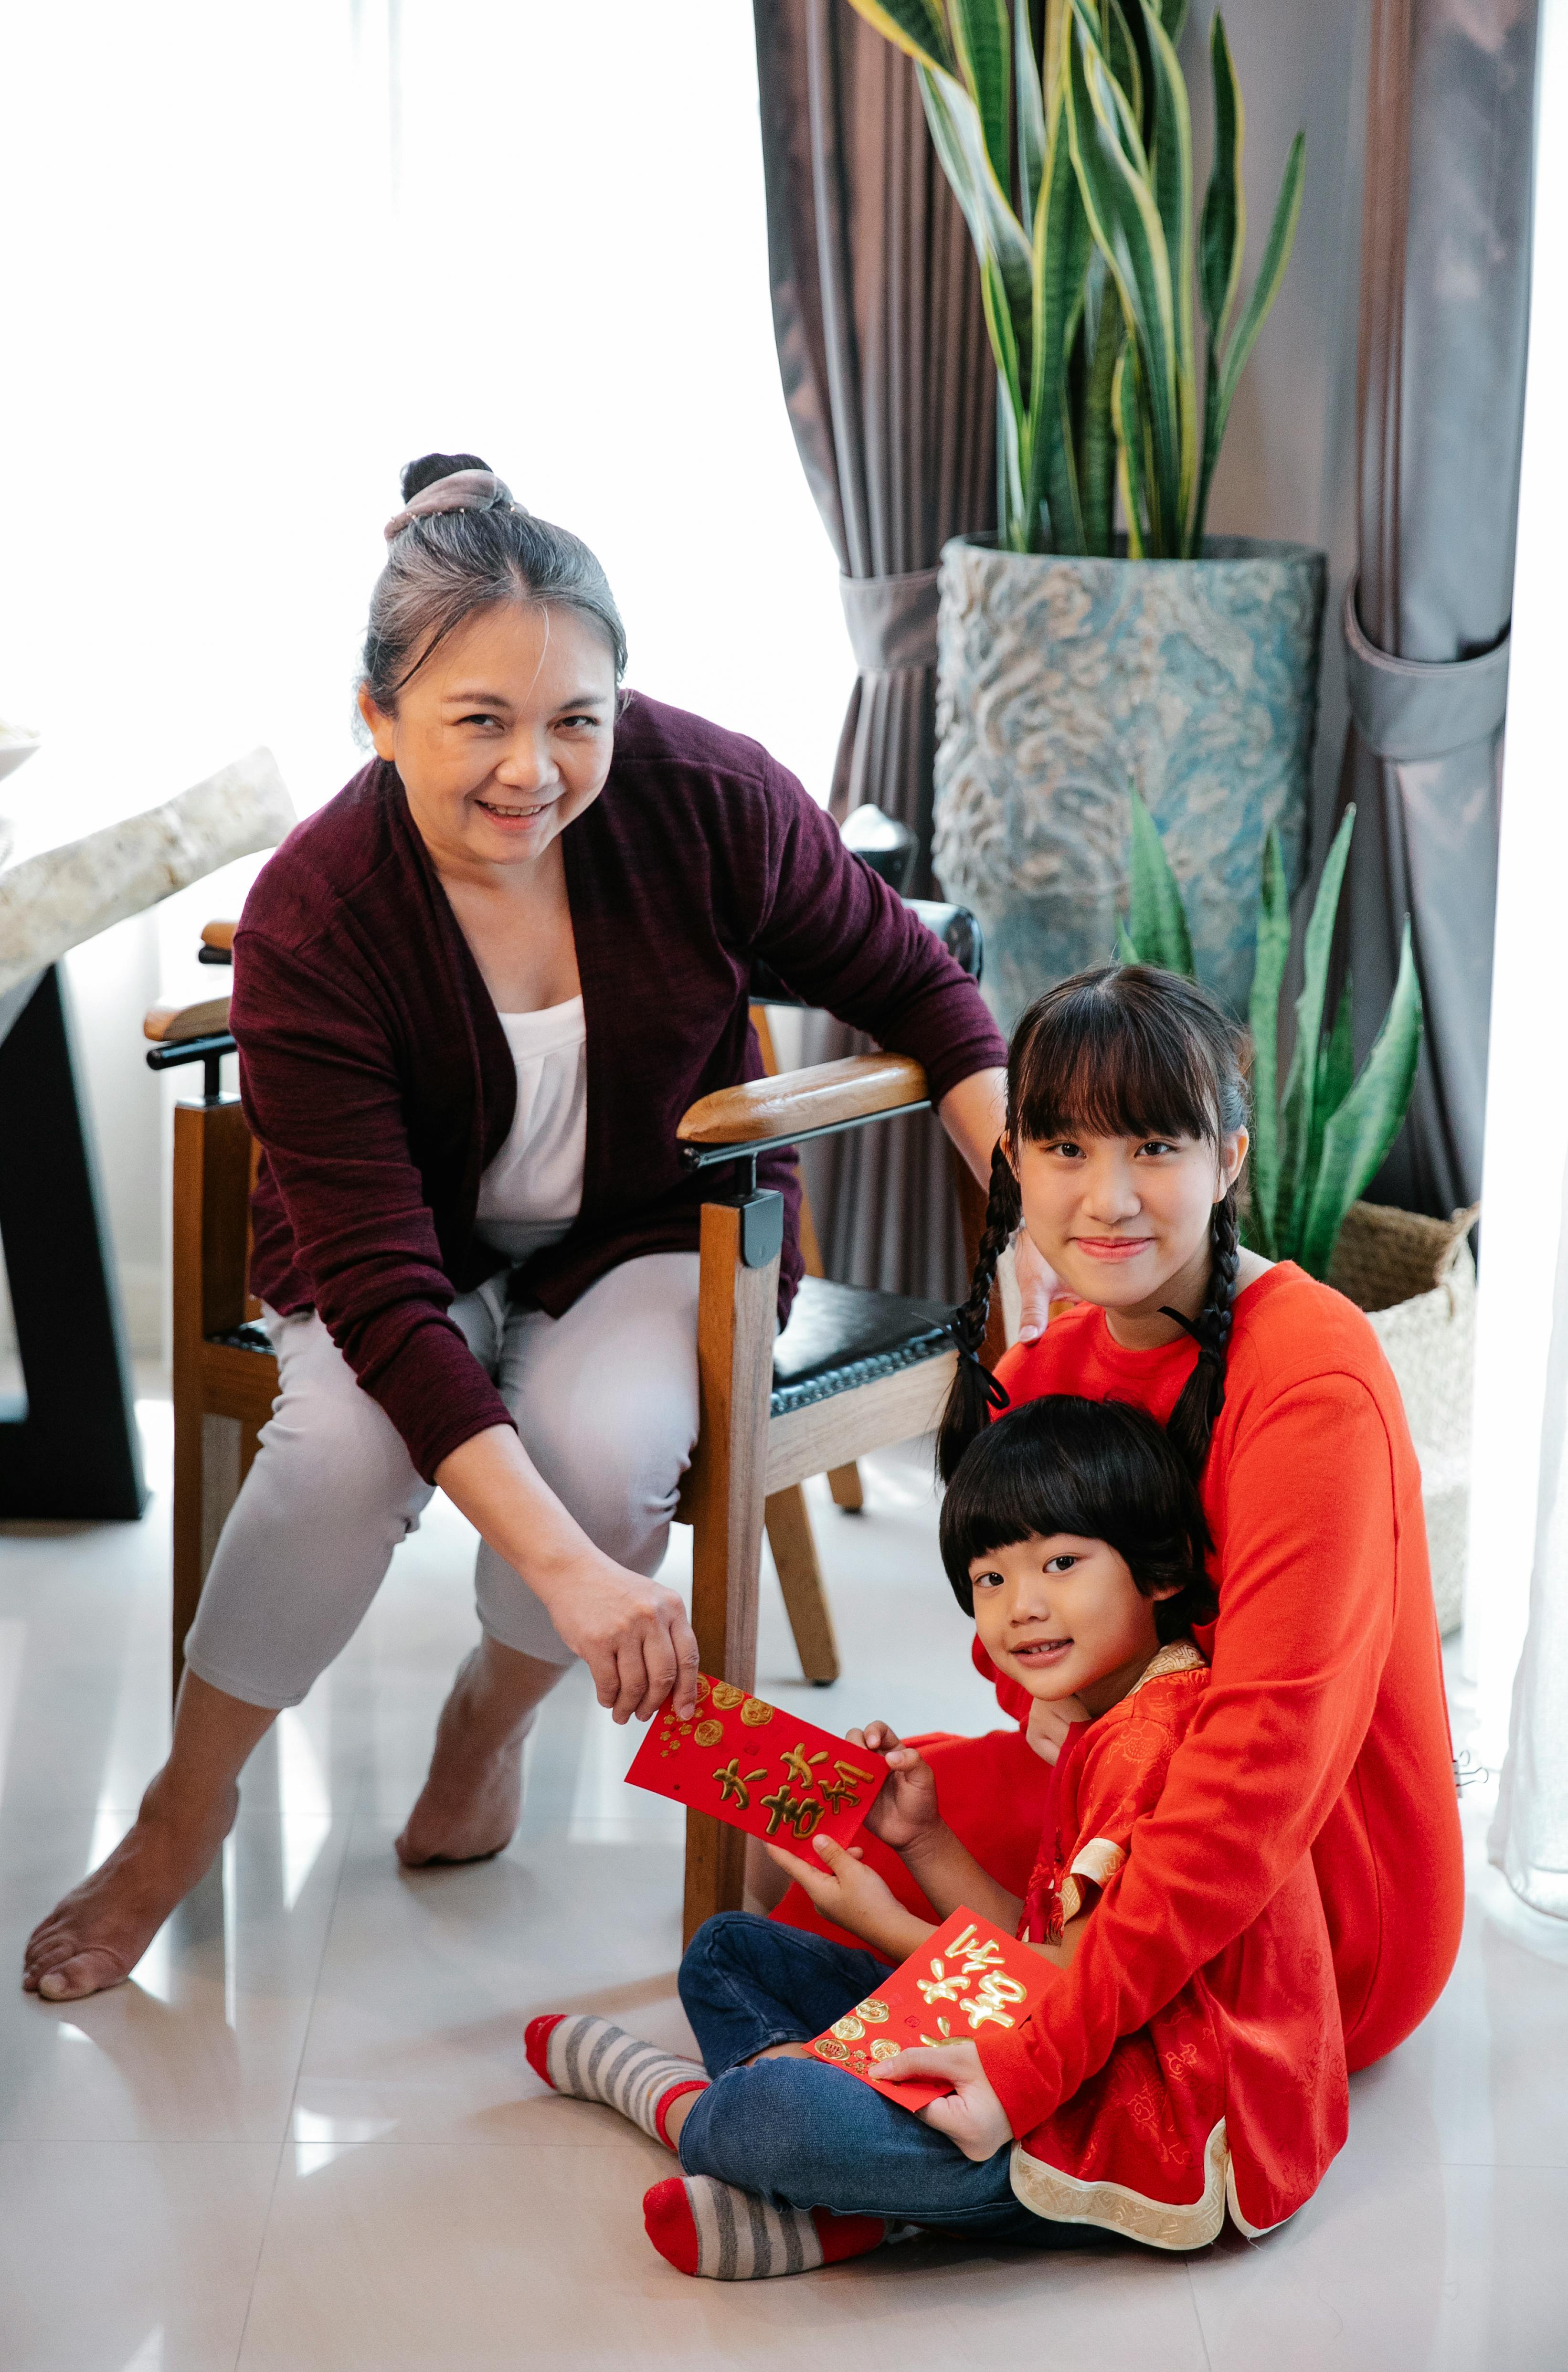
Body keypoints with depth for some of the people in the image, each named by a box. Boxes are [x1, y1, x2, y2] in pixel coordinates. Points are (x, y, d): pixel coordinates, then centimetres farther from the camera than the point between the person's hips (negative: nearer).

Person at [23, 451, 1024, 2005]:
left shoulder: (705, 796, -22)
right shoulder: (309, 928, -27)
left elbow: (907, 985, -4)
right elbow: (381, 1293, -30)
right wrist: (571, 1568, -40)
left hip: (660, 1222, 1)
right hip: (417, 1250, -1)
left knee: (601, 1444, -30)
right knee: (341, 1452, -30)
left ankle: (487, 1725, 5)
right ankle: (185, 1813, -3)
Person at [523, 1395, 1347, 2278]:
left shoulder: (1156, 1736, -18)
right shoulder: (1106, 1727, 17)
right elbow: (1047, 1949, 13)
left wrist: (882, 1924, -5)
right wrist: (921, 1837, 1)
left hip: (1156, 2120, -12)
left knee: (779, 2112, -33)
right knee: (728, 1951, 13)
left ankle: (670, 2097, 3)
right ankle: (829, 2207, -11)